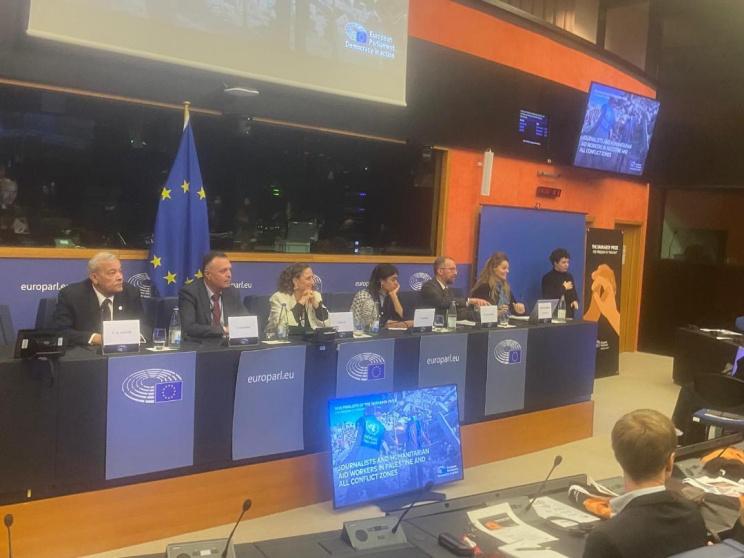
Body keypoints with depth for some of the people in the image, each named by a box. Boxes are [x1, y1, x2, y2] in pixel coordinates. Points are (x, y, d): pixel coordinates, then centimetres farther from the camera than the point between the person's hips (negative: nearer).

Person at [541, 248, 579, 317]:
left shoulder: (569, 276, 12)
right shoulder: (547, 278, -7)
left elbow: (574, 293, 17)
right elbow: (548, 298, -18)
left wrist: (575, 301, -6)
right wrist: (564, 288, -11)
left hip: (569, 314, 6)